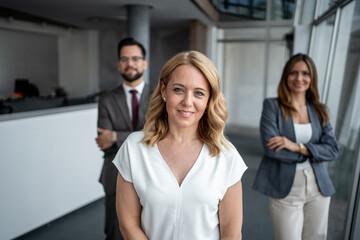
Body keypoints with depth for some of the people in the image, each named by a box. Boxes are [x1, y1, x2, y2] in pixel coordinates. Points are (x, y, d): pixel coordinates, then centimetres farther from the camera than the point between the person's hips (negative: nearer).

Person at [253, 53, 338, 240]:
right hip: (286, 189, -4)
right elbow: (271, 148, -15)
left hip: (318, 188, 4)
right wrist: (314, 152, -7)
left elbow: (333, 150, 0)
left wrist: (298, 147, -16)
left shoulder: (320, 110, 8)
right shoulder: (272, 106, -5)